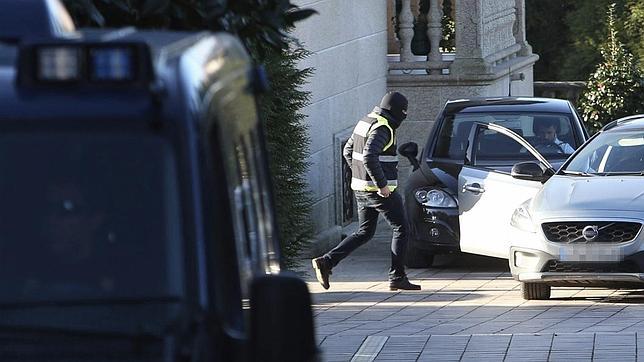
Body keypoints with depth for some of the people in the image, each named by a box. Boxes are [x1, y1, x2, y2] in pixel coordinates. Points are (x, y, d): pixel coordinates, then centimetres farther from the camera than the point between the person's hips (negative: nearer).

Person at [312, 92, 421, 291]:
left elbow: (348, 151, 21)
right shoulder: (382, 128, -17)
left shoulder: (365, 122, 13)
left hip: (361, 188, 9)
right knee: (401, 228, 2)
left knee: (365, 232, 15)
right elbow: (369, 157, -29)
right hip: (379, 190, -9)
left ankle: (326, 261, 4)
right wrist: (382, 184, -23)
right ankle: (397, 278, 2)